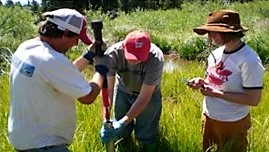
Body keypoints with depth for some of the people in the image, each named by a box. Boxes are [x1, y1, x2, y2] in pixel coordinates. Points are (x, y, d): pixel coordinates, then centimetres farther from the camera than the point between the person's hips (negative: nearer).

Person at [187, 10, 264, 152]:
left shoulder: (249, 60, -23)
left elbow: (253, 99, -23)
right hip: (208, 118, 7)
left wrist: (217, 94, -24)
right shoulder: (216, 53, -1)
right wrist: (202, 82, -8)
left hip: (232, 124, -7)